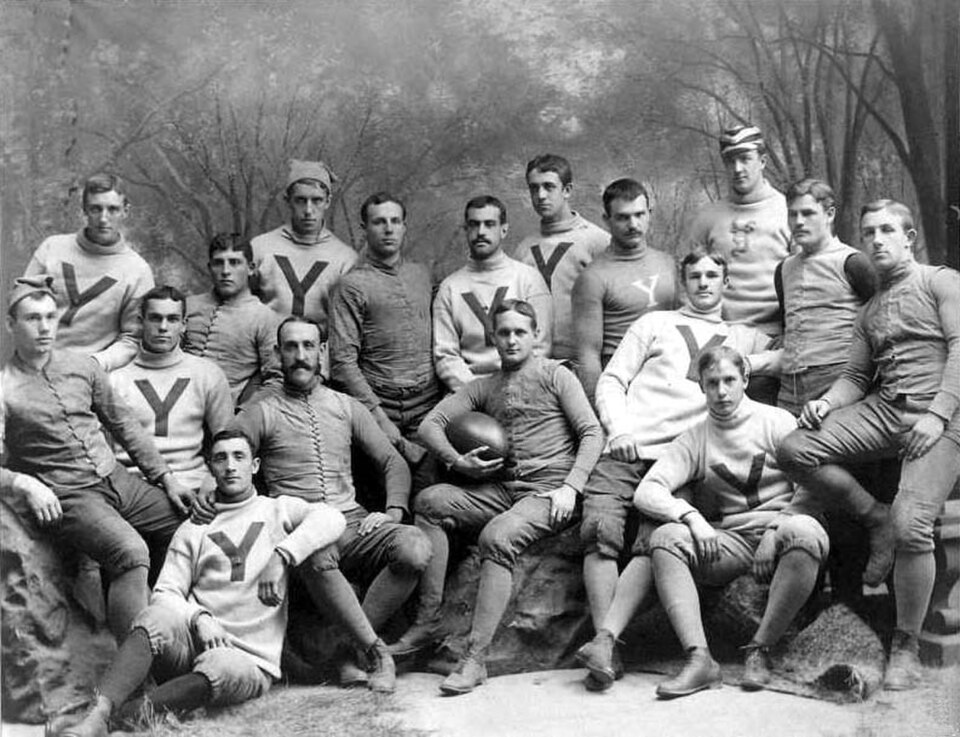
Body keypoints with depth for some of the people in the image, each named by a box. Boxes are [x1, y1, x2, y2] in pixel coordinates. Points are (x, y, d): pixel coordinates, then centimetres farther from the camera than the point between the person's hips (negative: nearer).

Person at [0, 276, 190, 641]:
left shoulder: (81, 366, 10)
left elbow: (123, 423, 16)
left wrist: (166, 477, 12)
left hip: (117, 479, 6)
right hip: (66, 497, -6)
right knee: (131, 552, -32)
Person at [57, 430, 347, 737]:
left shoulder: (279, 509, 13)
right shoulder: (194, 528, 18)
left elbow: (331, 519, -7)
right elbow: (166, 592, 8)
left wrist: (282, 555, -21)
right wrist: (198, 618, -13)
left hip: (249, 658, -2)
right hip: (193, 639, 2)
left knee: (221, 669, -38)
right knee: (155, 619, -31)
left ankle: (136, 711, -29)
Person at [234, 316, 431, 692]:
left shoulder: (346, 407, 18)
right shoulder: (261, 413, 8)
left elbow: (393, 462, 19)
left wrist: (393, 511, 0)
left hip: (352, 520, 4)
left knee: (416, 548, -26)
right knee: (318, 558, -40)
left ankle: (351, 649, -14)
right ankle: (375, 649, -23)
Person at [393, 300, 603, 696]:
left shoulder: (555, 376, 8)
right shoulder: (484, 387, 20)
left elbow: (592, 433, 0)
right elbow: (430, 425, 12)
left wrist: (571, 487, -12)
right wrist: (458, 461, -6)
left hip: (548, 491, -5)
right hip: (500, 489, 5)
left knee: (497, 536, -33)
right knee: (430, 501, -18)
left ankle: (475, 658, -32)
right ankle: (428, 621, -18)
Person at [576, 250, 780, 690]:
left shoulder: (745, 338, 26)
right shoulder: (655, 324, 22)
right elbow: (611, 381, 15)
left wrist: (761, 362, 1)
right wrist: (619, 430, -1)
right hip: (624, 451, 0)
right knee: (600, 533, -21)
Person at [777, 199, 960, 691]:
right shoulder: (871, 309, 25)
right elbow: (855, 377, 21)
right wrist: (826, 403, -2)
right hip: (883, 407, 6)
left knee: (912, 526, -22)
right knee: (794, 451, -17)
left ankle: (905, 648, -5)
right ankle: (877, 520, 2)